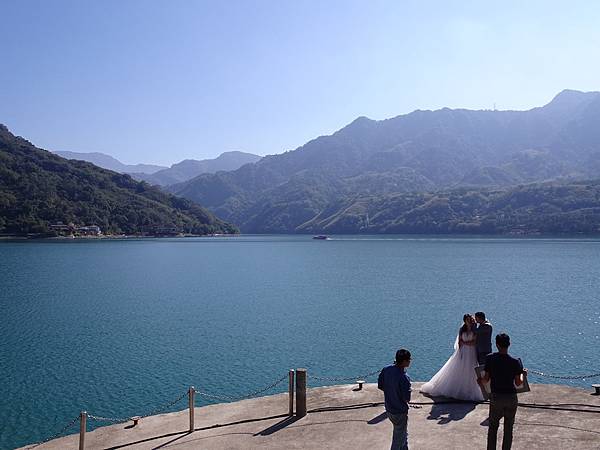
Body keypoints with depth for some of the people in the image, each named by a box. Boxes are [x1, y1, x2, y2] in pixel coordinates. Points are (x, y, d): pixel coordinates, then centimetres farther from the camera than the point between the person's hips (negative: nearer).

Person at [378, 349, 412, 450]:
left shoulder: (386, 370, -8)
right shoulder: (404, 378, -29)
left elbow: (380, 386, 3)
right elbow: (407, 399, -24)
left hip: (389, 409, 7)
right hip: (400, 412, -7)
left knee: (404, 434, 28)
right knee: (398, 439, 13)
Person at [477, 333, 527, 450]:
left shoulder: (490, 359, -10)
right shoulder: (515, 362, -11)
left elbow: (486, 379, -7)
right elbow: (518, 383, -5)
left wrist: (480, 380, 14)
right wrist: (523, 374, 14)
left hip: (496, 397, 0)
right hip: (511, 397, 0)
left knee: (493, 426, 15)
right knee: (508, 428, 13)